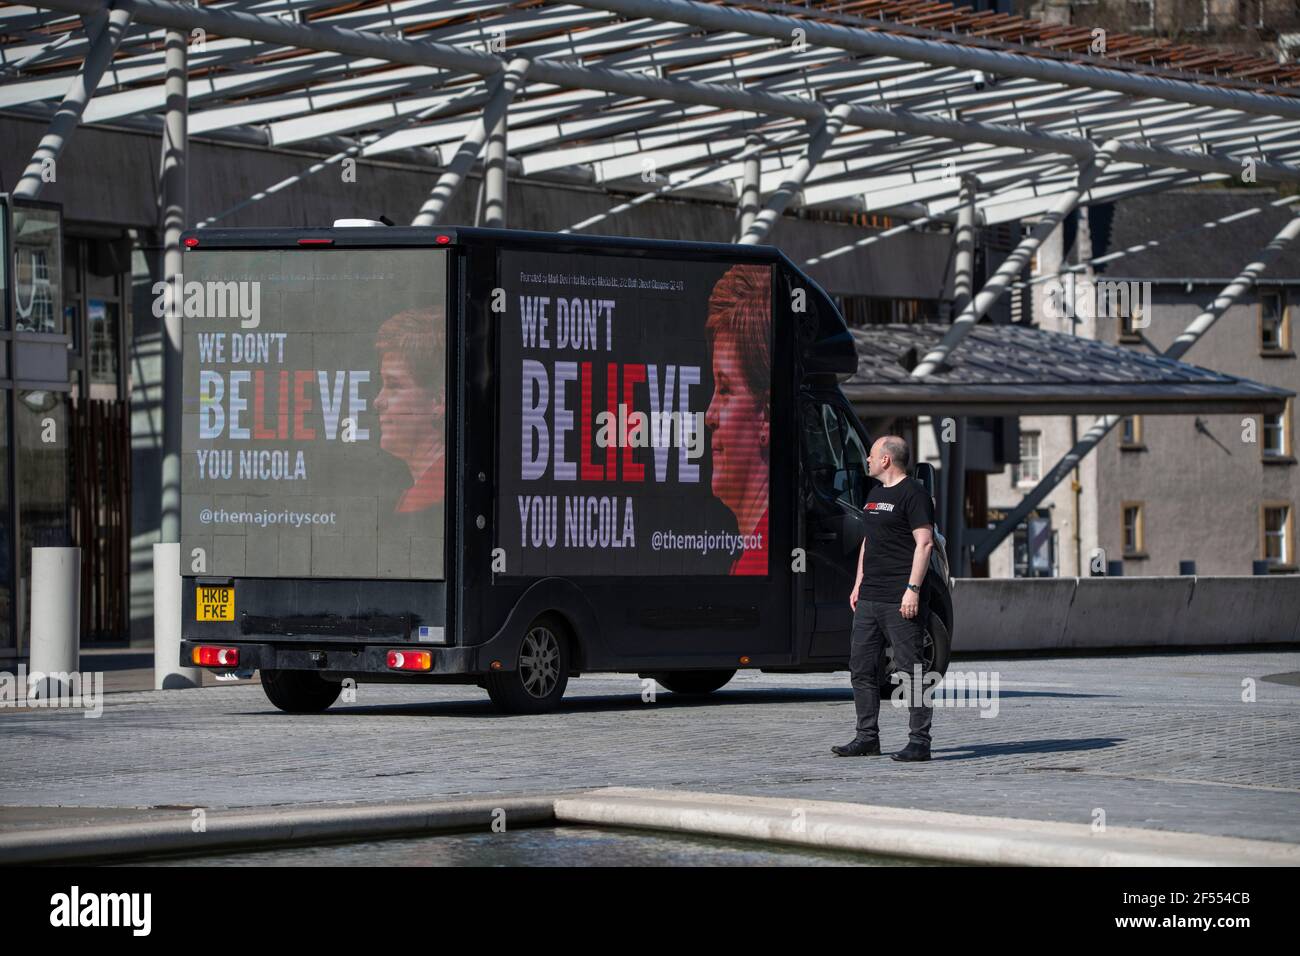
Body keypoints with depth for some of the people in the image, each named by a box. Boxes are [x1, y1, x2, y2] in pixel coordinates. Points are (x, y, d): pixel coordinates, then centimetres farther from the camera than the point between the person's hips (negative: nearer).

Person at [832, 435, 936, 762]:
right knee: (861, 668, 9)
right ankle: (867, 737, 15)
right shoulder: (876, 494, 20)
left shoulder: (913, 494, -8)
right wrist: (859, 585, 20)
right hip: (869, 599, 9)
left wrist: (913, 589, -20)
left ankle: (919, 740, -5)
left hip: (899, 600, -9)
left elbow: (924, 543, -14)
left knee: (911, 670, -6)